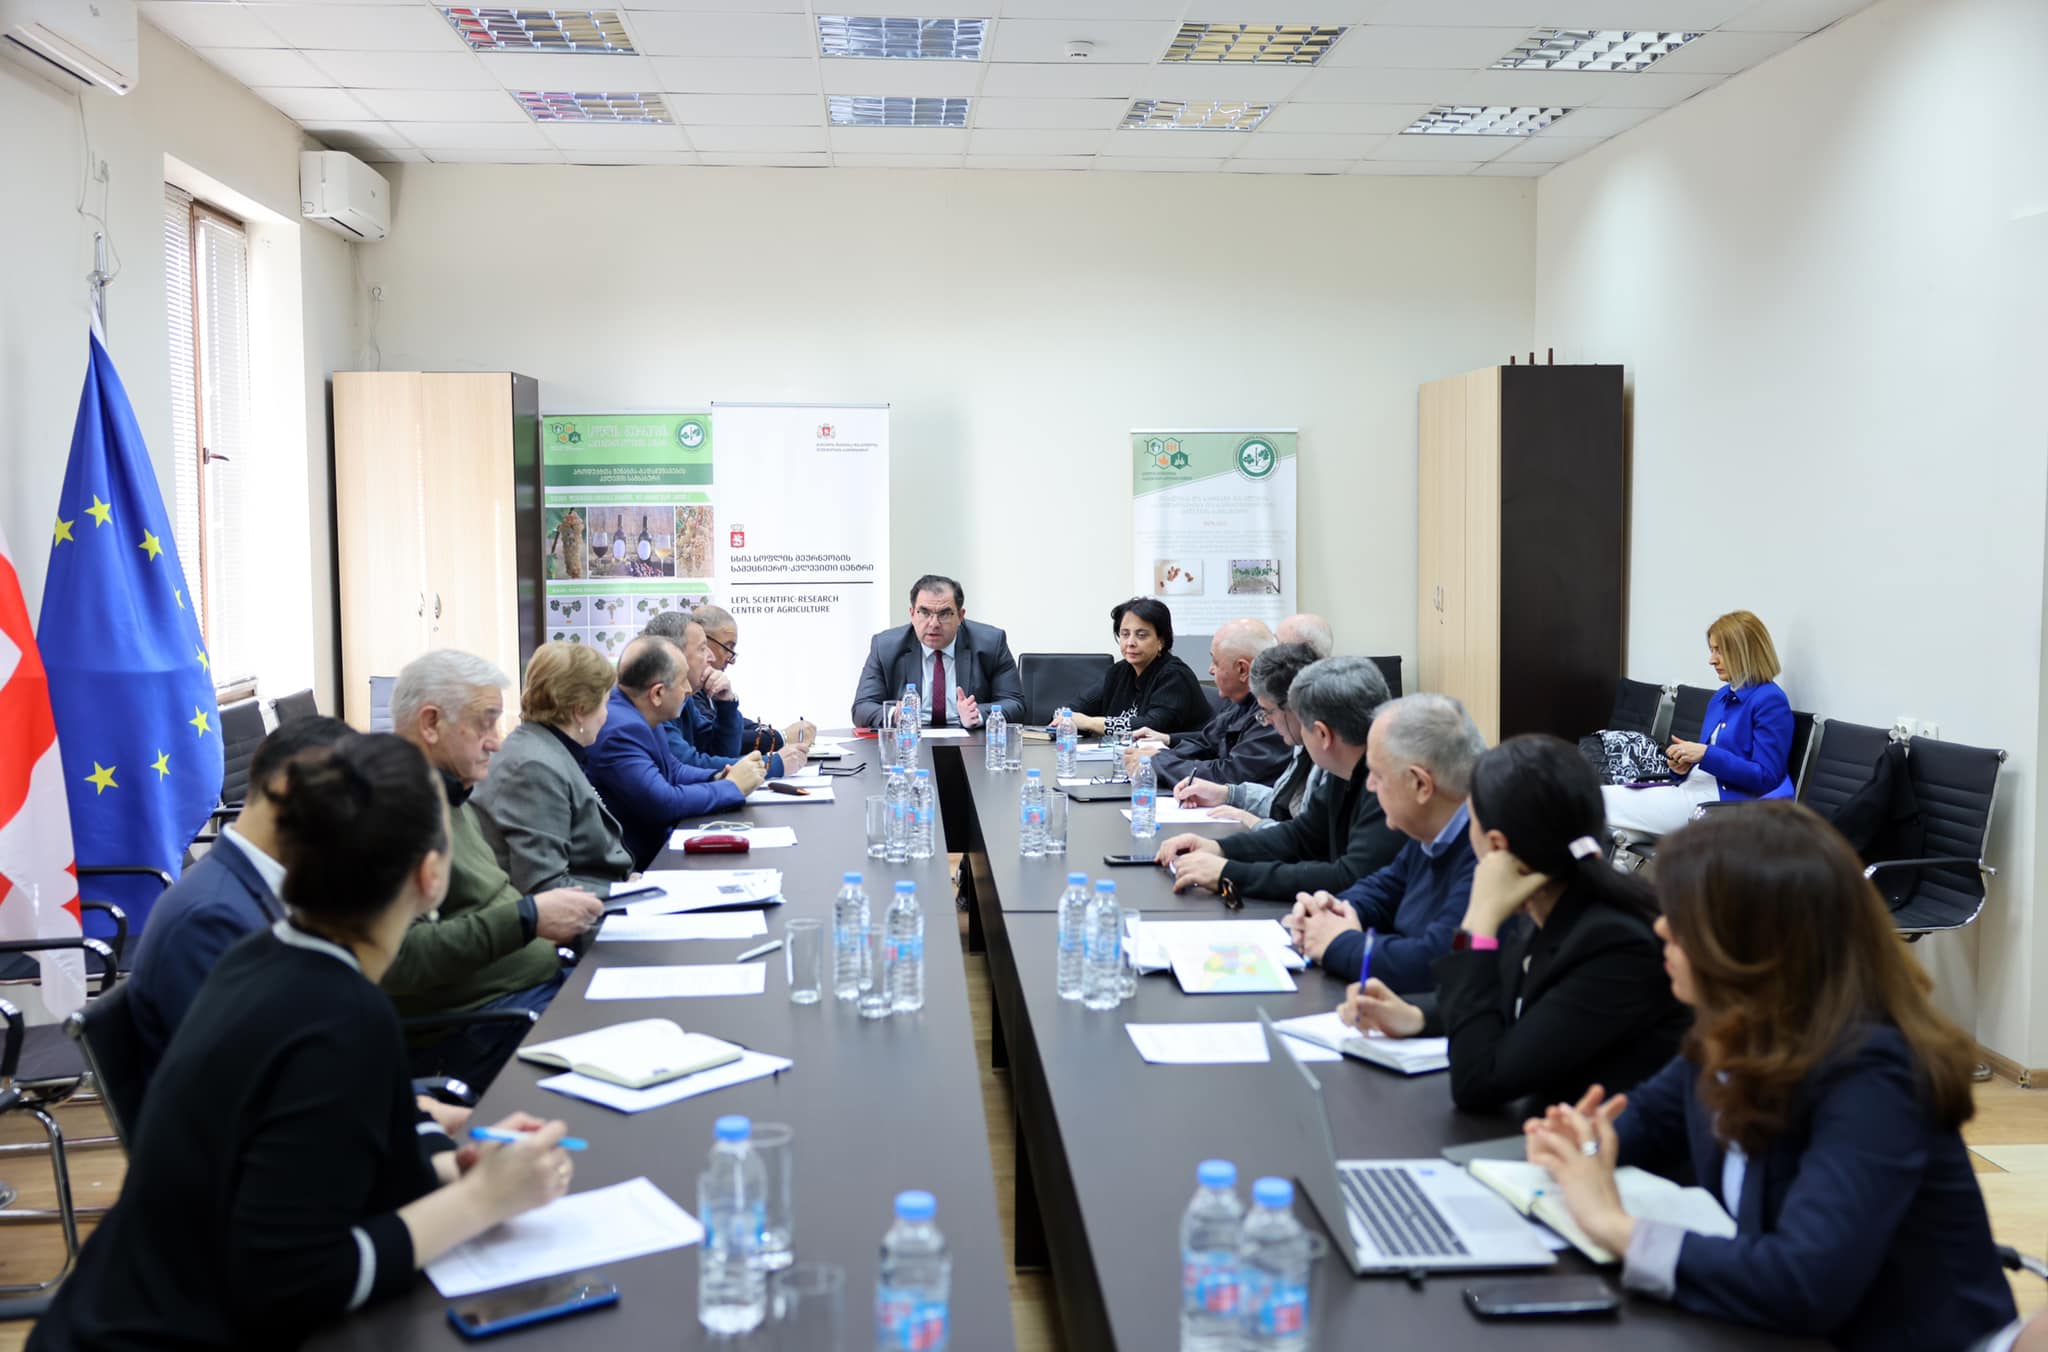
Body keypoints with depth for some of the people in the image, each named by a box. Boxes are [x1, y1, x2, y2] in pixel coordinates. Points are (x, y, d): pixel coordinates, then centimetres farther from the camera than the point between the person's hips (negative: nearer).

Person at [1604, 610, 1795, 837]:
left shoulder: (1770, 701, -8)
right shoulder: (1721, 697, 18)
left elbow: (1766, 778, -14)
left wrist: (1706, 754, -18)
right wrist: (1685, 767, -1)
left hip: (1728, 802, -8)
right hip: (1696, 789, 8)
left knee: (1603, 803, -20)